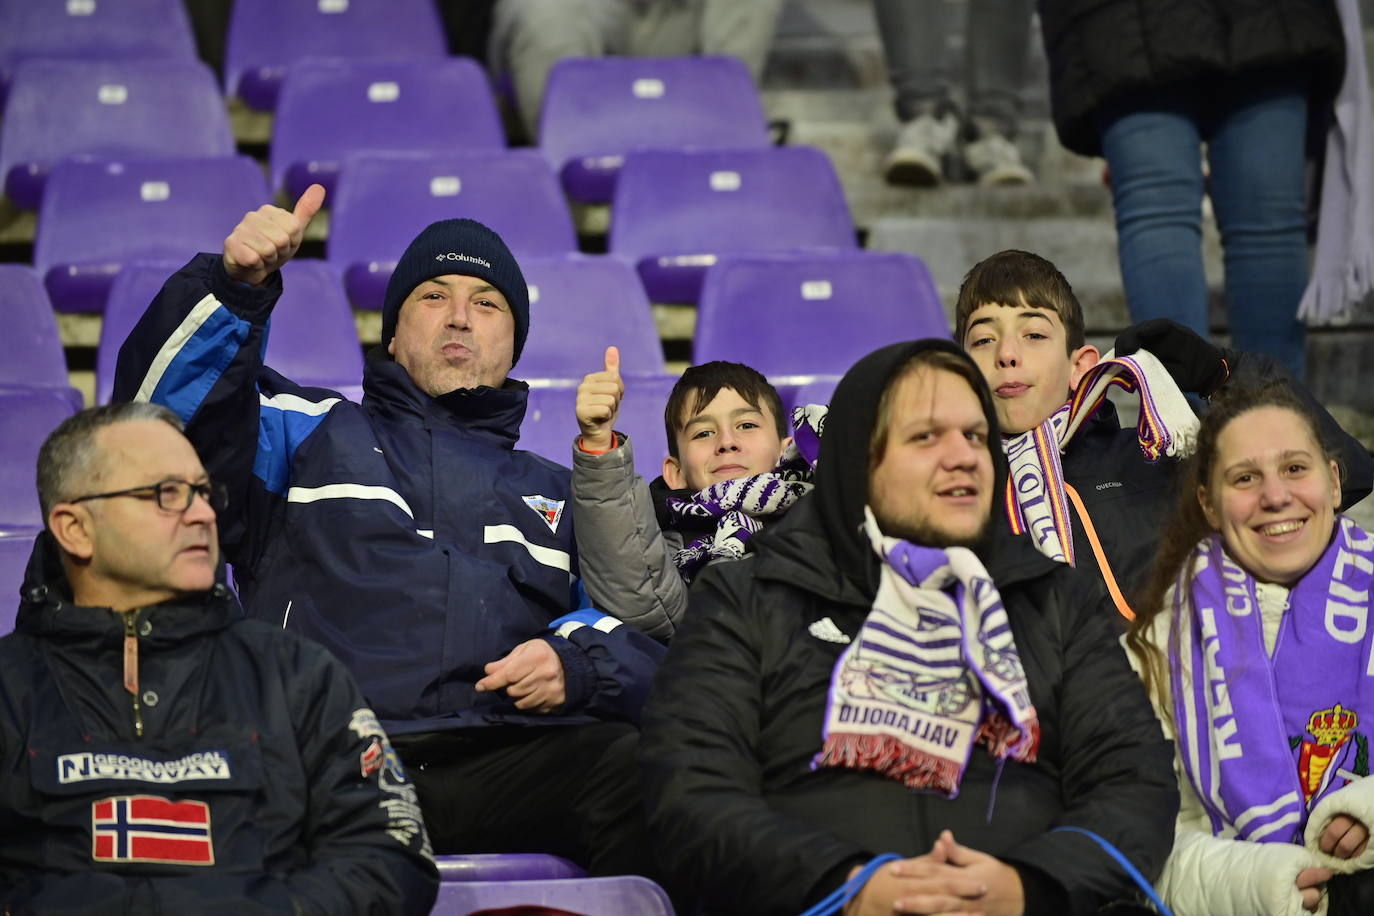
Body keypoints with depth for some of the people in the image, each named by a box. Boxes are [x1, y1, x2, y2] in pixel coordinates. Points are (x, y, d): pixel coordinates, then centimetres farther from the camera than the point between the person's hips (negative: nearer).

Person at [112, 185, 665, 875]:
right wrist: (236, 282, -6)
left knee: (639, 769, -32)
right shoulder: (314, 435, 25)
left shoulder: (558, 494, 33)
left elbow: (642, 626, 24)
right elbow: (163, 398, 9)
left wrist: (573, 662, 1)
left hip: (503, 759, 3)